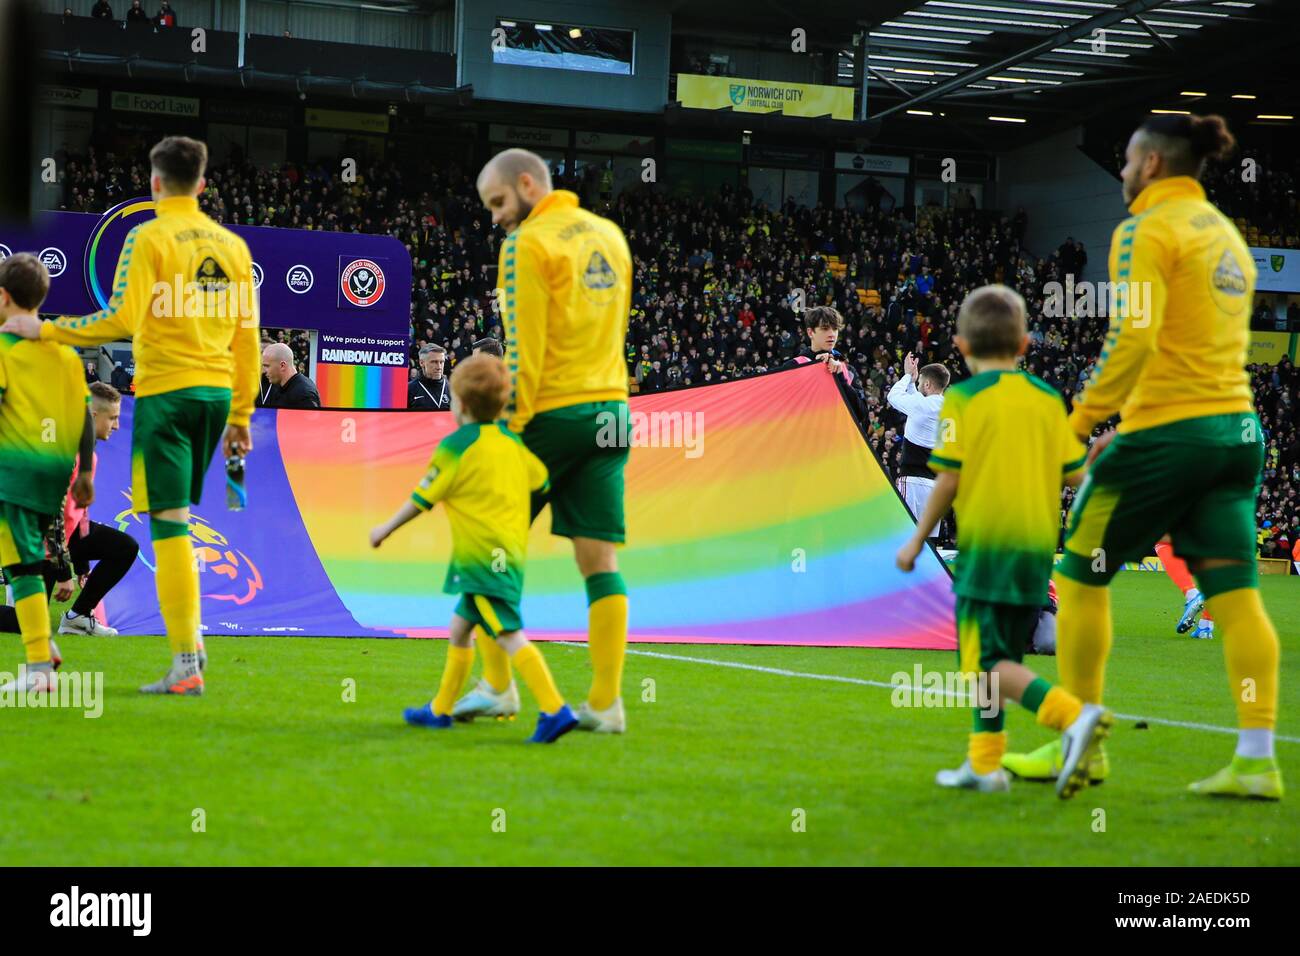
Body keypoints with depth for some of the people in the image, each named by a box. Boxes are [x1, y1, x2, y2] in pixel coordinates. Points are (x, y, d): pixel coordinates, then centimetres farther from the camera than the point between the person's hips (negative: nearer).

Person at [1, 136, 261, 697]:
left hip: (166, 390, -6)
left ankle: (186, 666, -8)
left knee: (170, 525, -5)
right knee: (175, 518, 20)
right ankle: (190, 635, 16)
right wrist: (241, 416, 18)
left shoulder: (150, 237, -7)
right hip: (217, 392, 6)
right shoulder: (232, 245, 11)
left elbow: (121, 320, -15)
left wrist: (46, 330, -4)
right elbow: (246, 336, 12)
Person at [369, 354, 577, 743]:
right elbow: (544, 482, 15)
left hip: (482, 557, -9)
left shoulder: (455, 447, -9)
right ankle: (440, 710, 31)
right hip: (511, 554, 9)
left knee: (510, 636, -16)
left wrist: (386, 529, 13)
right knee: (459, 627, 21)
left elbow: (421, 499, -1)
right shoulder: (512, 441, 10)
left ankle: (555, 710, -28)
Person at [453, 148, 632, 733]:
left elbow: (523, 350, -13)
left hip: (553, 413, -6)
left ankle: (497, 686, 5)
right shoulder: (610, 235, 15)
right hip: (610, 411, 6)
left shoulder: (529, 244, -8)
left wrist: (508, 425, -12)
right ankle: (606, 703, -2)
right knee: (599, 558, 2)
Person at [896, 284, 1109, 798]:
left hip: (986, 543, -6)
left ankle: (1074, 715, -27)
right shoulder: (1048, 398, 9)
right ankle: (984, 763, 19)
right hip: (1038, 544, 6)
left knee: (989, 663, -7)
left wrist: (917, 539, 1)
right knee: (993, 658, 17)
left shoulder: (963, 399, -4)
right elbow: (1074, 473, 5)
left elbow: (948, 480, -8)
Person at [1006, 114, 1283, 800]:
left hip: (1167, 432, -8)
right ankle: (1256, 761, -3)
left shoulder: (1147, 231, -8)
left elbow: (1135, 335, -20)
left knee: (1080, 576, 6)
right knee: (1235, 593, 3)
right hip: (1236, 428, 8)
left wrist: (1082, 419, -16)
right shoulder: (1225, 234, 18)